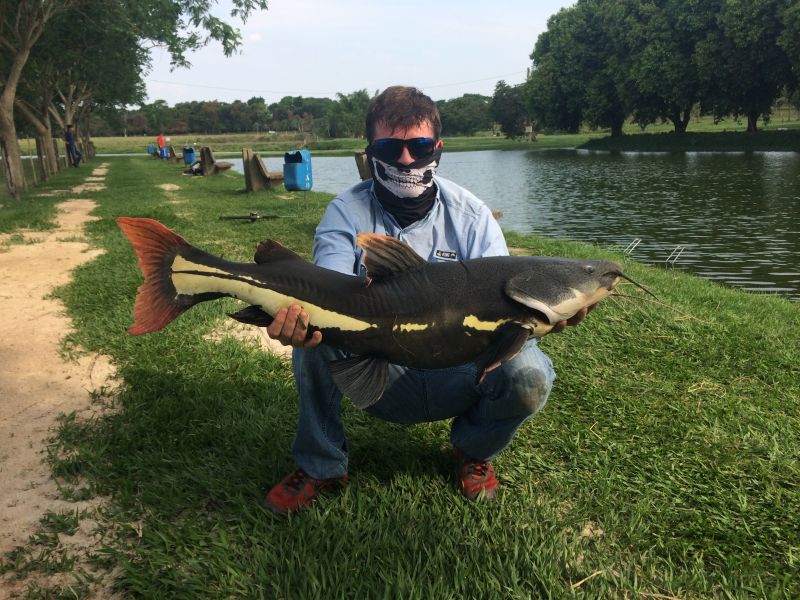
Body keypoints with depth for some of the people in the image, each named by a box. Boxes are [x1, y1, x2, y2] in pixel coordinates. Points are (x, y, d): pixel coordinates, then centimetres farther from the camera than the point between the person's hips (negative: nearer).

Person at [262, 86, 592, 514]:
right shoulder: (346, 213, -8)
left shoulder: (471, 216, -7)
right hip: (378, 377, 0)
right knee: (313, 331, -28)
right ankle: (320, 466, -4)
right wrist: (301, 318, -49)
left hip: (457, 375, 1)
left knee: (529, 374, -30)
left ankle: (474, 450, 7)